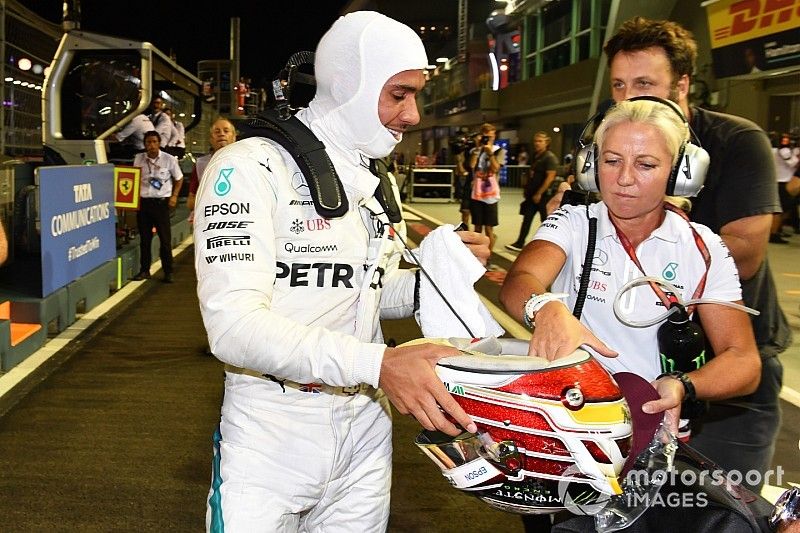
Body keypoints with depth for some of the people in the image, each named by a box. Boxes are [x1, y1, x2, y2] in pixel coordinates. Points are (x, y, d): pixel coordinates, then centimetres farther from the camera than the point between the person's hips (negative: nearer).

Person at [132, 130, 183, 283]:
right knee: (144, 239, 9)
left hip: (161, 202, -2)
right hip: (143, 202, 3)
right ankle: (144, 270, 19)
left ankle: (168, 272, 7)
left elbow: (178, 178, 9)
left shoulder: (169, 159, -3)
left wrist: (174, 196, 0)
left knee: (165, 239, -1)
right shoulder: (138, 159, 4)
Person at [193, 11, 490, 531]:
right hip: (273, 443, -7)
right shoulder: (252, 167, -15)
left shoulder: (372, 182, 12)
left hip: (365, 430, 7)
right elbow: (234, 324, -26)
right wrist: (376, 364, -35)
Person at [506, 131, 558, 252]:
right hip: (532, 194, 8)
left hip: (544, 195, -8)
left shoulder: (550, 158, -13)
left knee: (546, 220, 1)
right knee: (527, 218, 7)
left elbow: (550, 177, -19)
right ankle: (519, 243, 10)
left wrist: (539, 193, -20)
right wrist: (526, 189, 14)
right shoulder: (535, 156, 12)